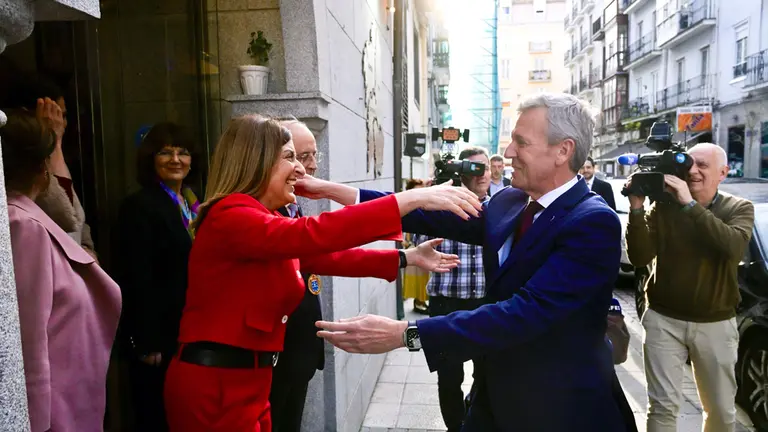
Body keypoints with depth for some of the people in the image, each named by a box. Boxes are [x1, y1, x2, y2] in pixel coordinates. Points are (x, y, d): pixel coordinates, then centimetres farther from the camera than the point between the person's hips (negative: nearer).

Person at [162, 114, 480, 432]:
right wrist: (412, 199, -35)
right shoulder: (230, 216, -20)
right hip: (214, 385, -9)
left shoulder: (267, 222, 11)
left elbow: (327, 257, 7)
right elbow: (313, 235, -34)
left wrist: (407, 258, 3)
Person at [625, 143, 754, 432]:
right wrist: (637, 209, -21)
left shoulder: (739, 209, -2)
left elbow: (733, 247, -24)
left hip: (716, 324, 1)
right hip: (663, 320, -1)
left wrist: (690, 204, -26)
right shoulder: (663, 206, -4)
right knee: (663, 407, 0)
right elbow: (639, 258, -12)